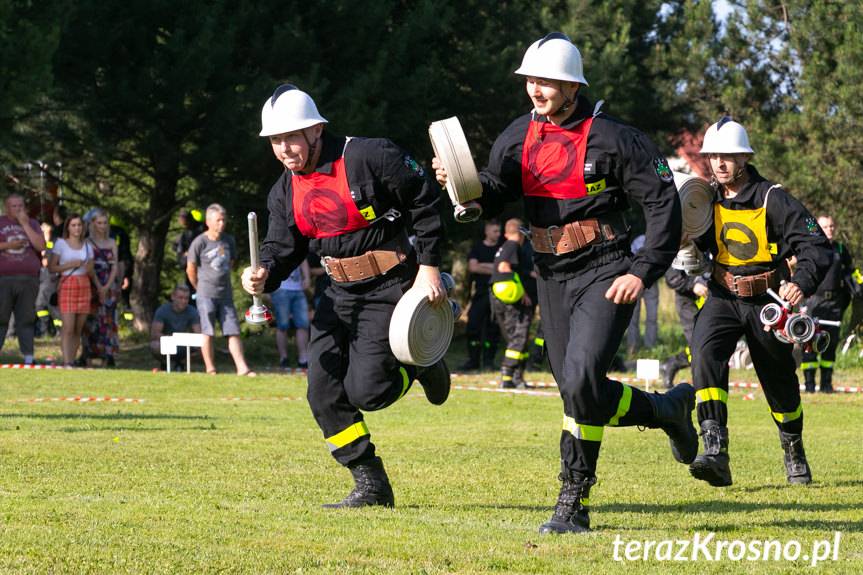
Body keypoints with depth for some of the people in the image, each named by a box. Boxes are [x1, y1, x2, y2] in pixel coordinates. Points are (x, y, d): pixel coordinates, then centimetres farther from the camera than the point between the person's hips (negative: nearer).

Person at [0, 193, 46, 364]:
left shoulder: (32, 224, 14)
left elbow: (41, 246, 0)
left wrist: (25, 224, -3)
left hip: (28, 279, 2)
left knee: (26, 320, 2)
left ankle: (28, 358, 2)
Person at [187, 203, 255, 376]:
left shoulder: (229, 241, 7)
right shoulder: (199, 242, -8)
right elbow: (190, 269, -1)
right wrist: (201, 288, 8)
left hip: (226, 294, 5)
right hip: (206, 295, -5)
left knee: (233, 331, 0)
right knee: (208, 333, -2)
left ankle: (242, 367, -2)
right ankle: (210, 369, 4)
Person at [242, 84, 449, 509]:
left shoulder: (368, 157, -17)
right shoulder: (286, 191, 5)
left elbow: (426, 203, -11)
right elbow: (282, 249, 4)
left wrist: (428, 267, -11)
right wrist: (263, 276, -19)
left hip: (390, 287, -7)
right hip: (341, 293, 7)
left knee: (364, 390, -16)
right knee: (323, 391, -2)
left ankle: (421, 366, 17)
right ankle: (371, 486, 9)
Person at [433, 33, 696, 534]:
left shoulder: (611, 139, -12)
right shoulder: (519, 137, 4)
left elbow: (663, 202, -9)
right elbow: (492, 200, 5)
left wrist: (643, 272, -14)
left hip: (605, 274, -7)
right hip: (553, 279, 7)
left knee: (581, 383, -21)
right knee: (579, 393, 10)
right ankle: (670, 409, 32)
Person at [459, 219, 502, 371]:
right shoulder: (477, 248, 10)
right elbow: (473, 267, -3)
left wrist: (484, 265, -6)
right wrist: (495, 269, -5)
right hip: (480, 292, 0)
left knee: (493, 328, -2)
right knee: (473, 326, -5)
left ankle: (489, 359, 6)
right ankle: (473, 360, 0)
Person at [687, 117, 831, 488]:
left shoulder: (773, 200, -13)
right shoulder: (707, 198, 1)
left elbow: (816, 245, -16)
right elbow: (697, 244, 15)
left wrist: (801, 283, -33)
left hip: (767, 300, -2)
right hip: (723, 297, 2)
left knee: (779, 381, 11)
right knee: (705, 353, -27)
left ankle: (794, 451, 40)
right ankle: (715, 451, -34)